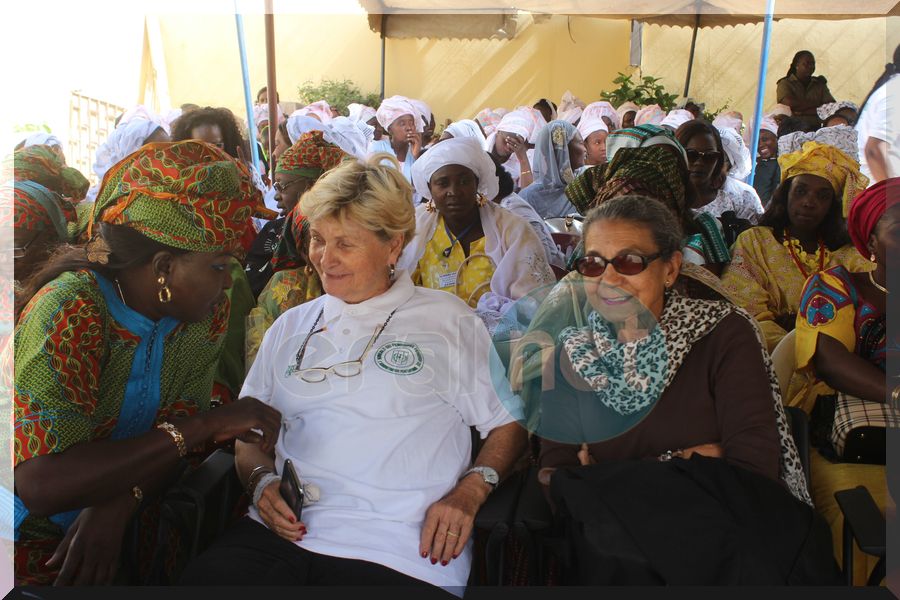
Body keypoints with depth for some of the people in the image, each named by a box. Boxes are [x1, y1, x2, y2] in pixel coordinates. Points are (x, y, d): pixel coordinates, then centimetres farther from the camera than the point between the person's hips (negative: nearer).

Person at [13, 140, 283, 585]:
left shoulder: (206, 311, -6)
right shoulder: (71, 312, -22)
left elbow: (176, 439, -5)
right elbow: (39, 486, -30)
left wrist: (117, 505, -25)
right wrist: (207, 425, -31)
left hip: (119, 528, 6)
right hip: (40, 538, -5)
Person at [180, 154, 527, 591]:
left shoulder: (447, 321, 7)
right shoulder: (290, 327, 19)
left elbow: (509, 422, 5)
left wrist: (468, 493, -11)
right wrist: (262, 481, -1)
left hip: (398, 552, -3)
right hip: (283, 533, 3)